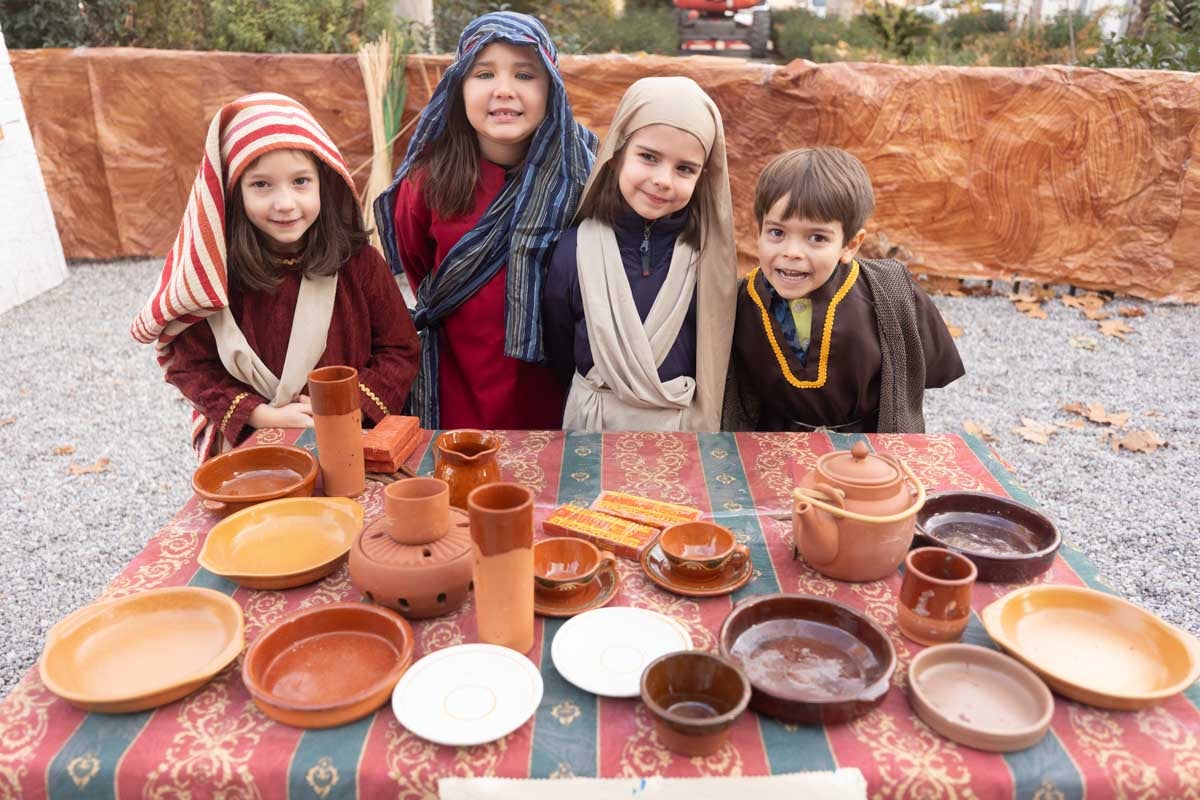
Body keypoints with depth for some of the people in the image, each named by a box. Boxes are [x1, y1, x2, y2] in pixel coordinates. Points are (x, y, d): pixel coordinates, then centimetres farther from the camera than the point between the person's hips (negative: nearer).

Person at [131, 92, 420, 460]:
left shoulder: (358, 262, -6)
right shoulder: (217, 271, -6)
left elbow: (400, 351, 0)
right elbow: (191, 363, 1)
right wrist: (263, 416, -11)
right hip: (250, 446, 1)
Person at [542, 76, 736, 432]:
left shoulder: (707, 252, -12)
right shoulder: (575, 249, -13)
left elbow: (719, 358, -2)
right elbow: (559, 352, -1)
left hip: (688, 425, 1)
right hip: (593, 425, 0)